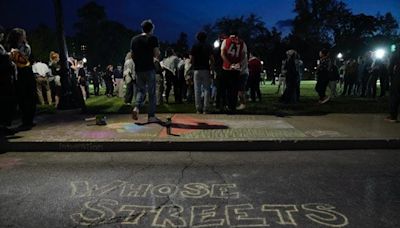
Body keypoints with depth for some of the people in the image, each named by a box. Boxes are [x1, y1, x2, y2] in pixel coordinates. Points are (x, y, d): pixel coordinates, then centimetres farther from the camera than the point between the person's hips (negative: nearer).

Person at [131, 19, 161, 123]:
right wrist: (158, 51, 10)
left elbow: (132, 55, 13)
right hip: (149, 69, -4)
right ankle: (151, 116, 3)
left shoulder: (134, 39, 11)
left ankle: (137, 107, -10)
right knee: (152, 92, 2)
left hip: (138, 69, 5)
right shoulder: (153, 39, -5)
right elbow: (156, 54, -10)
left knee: (141, 90, 16)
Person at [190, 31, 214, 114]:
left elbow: (191, 59, 0)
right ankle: (205, 109, -3)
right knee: (206, 89, 2)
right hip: (206, 69, 0)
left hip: (196, 70, 0)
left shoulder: (194, 46, 5)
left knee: (197, 90, 3)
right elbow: (212, 59, -2)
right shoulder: (208, 46, 4)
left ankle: (198, 109, 0)